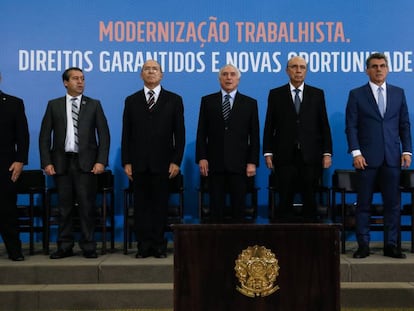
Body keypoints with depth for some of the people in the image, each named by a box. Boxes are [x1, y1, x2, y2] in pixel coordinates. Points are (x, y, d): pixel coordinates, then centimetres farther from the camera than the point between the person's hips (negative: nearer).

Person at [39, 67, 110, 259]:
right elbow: (45, 136, 7)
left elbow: (104, 135, 3)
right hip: (61, 162, 1)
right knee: (64, 207, 6)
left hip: (86, 162, -1)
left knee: (87, 206, -1)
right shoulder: (54, 105, 10)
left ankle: (88, 247, 9)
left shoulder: (94, 105, 8)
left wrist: (101, 161, -7)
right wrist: (47, 162, -2)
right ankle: (64, 247, 16)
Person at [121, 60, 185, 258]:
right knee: (141, 205, 4)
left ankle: (159, 245, 14)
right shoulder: (131, 101, 10)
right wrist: (126, 162, 0)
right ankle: (144, 245, 13)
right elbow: (126, 134, 7)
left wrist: (176, 161, -5)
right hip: (138, 163, 1)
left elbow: (179, 134, 2)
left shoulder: (174, 100, 6)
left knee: (161, 205, 4)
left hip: (163, 163, -1)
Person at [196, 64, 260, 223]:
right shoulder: (207, 101, 8)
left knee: (239, 205, 5)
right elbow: (201, 132, 5)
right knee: (216, 205, 5)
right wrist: (201, 158, -3)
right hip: (214, 163, 0)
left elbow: (254, 136, 3)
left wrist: (253, 162, -3)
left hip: (239, 163, 0)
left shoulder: (250, 103, 6)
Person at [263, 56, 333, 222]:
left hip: (310, 156, 1)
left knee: (310, 201, 5)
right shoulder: (275, 94, 6)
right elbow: (269, 126, 5)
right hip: (285, 157, -1)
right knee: (285, 202, 1)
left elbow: (324, 125, 7)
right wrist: (268, 152, -1)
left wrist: (327, 152, 1)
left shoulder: (317, 94, 9)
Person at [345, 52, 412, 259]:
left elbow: (404, 124, 12)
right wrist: (356, 153, -10)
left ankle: (391, 245, 15)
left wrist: (407, 151, 3)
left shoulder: (398, 93, 12)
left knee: (392, 203, 5)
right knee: (363, 203, 3)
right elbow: (351, 126, -1)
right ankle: (363, 245, 11)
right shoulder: (356, 94, 3)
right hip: (367, 157, -2)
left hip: (392, 157, 3)